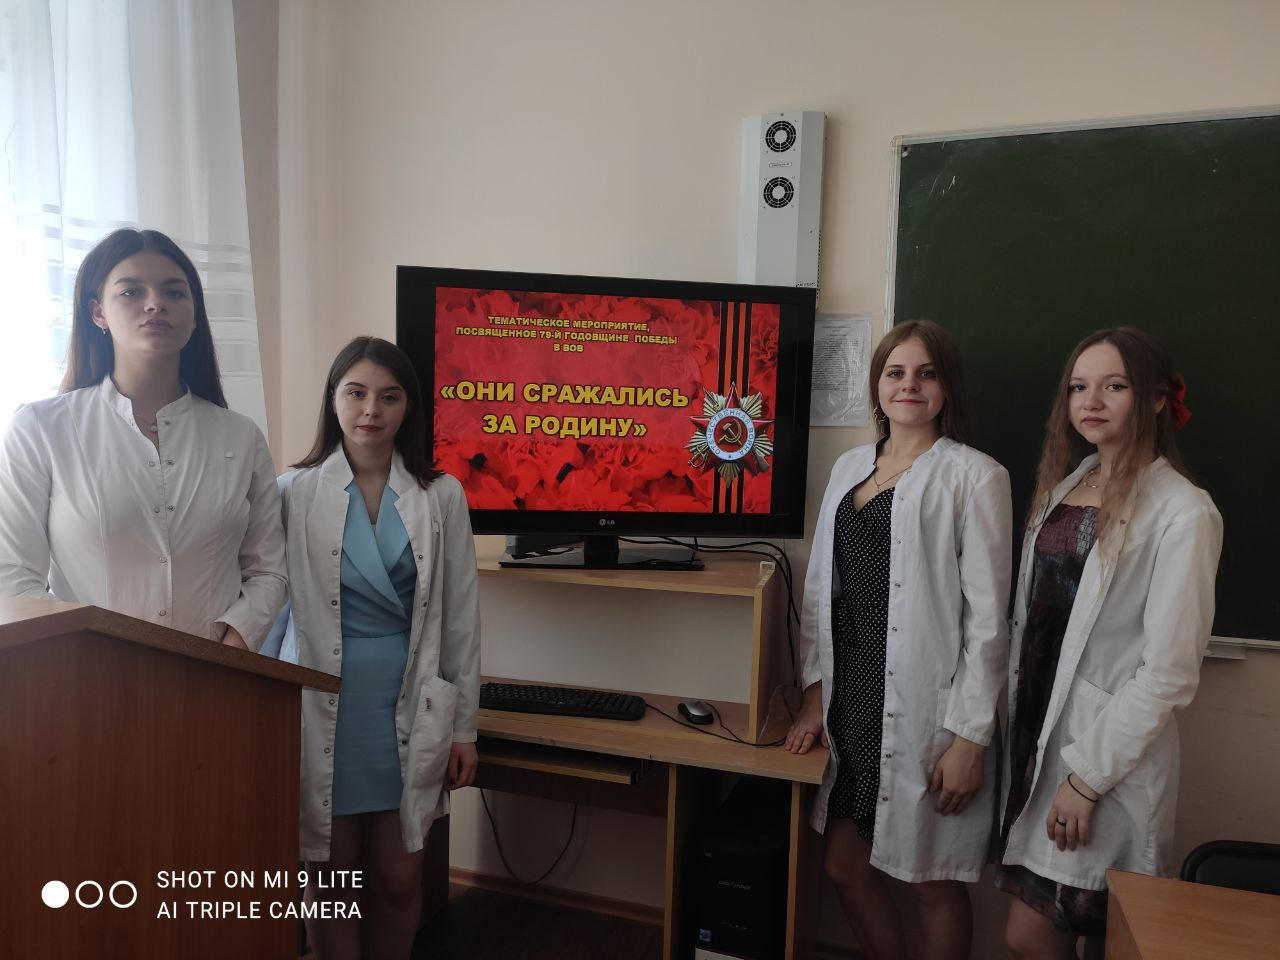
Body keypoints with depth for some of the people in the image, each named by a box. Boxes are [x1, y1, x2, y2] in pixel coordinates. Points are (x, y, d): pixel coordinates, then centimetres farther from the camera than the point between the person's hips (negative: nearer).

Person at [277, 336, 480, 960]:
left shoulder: (441, 496, 0)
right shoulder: (295, 493, -3)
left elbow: (460, 619, 2)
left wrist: (464, 728, 4)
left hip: (410, 706, 1)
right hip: (325, 705, 0)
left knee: (399, 879, 12)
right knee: (332, 875, 13)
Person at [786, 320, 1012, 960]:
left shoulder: (974, 476, -7)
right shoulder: (849, 468, 10)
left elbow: (987, 618, -9)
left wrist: (970, 736, -12)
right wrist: (814, 694, 7)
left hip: (926, 713, -5)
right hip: (850, 703, 5)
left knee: (933, 881, 11)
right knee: (845, 867, 15)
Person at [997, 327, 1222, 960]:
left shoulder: (1183, 512, -13)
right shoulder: (1062, 487, 9)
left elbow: (1169, 671, -15)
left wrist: (1088, 777, -14)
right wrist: (1016, 725, 9)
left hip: (1112, 751, -6)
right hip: (1038, 730, 6)